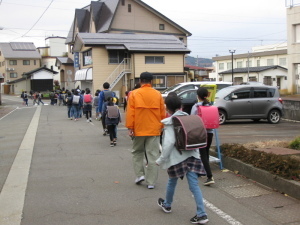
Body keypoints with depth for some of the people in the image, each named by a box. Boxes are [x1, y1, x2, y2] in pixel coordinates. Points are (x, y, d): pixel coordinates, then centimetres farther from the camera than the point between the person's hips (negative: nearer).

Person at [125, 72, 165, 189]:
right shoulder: (157, 94, 2)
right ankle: (151, 182, 5)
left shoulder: (134, 94, -3)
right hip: (154, 130, 1)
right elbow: (163, 113, 6)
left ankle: (140, 174, 11)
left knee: (137, 152, 20)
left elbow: (130, 112, -7)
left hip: (138, 129, -1)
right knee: (153, 155, 4)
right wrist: (162, 126, 16)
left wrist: (130, 127, -3)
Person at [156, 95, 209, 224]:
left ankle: (167, 205, 40)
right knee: (194, 185, 1)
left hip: (176, 158, -4)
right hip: (192, 156, 4)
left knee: (172, 182, 18)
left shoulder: (170, 123, -8)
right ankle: (201, 214, -6)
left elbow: (169, 142, -17)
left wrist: (161, 160, -11)